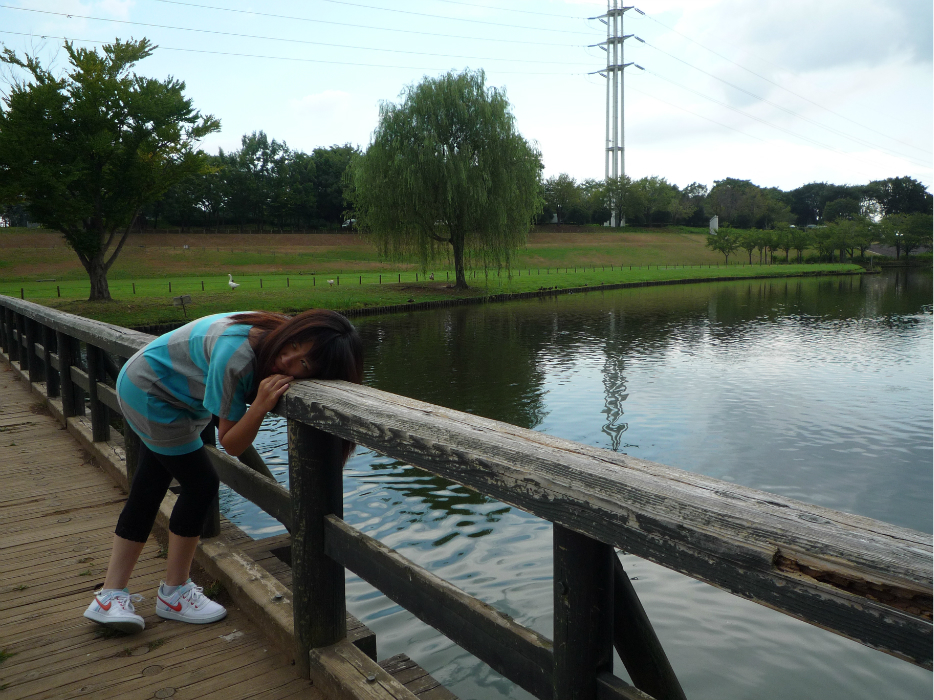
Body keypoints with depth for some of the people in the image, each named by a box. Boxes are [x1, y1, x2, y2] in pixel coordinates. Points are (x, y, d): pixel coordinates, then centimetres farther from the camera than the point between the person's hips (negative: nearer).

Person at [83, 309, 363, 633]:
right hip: (149, 393, -8)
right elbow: (231, 444, -30)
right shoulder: (235, 355, -39)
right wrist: (261, 405, -44)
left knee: (148, 492, 11)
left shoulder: (273, 329, -20)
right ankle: (173, 593, 14)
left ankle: (110, 597, 22)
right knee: (200, 485, -4)